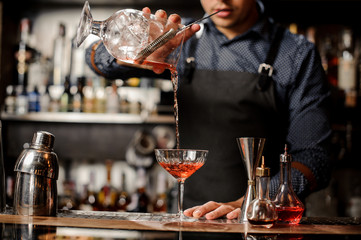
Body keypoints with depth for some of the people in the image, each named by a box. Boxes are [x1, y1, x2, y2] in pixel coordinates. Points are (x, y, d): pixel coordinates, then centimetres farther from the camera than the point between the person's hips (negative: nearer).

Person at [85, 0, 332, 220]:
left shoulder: (298, 55, 2)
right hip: (192, 218, 3)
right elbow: (98, 59, 9)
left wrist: (249, 204, -19)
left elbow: (313, 157, -4)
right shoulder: (187, 41, 12)